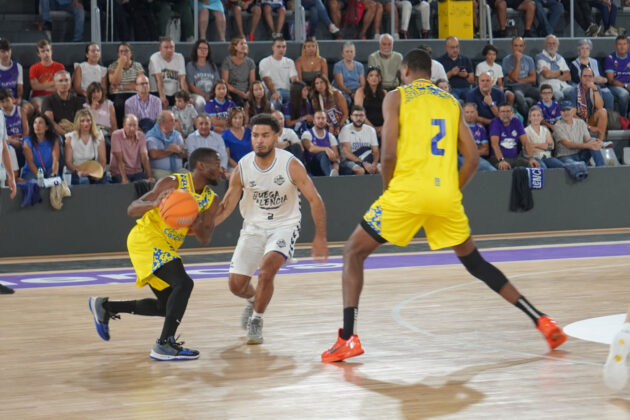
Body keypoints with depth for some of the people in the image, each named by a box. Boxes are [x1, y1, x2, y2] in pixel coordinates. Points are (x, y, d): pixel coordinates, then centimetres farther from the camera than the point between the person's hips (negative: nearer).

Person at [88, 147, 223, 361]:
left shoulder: (211, 200, 6)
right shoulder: (173, 183, -13)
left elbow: (205, 239, -2)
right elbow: (132, 209, -16)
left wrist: (197, 224, -24)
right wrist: (154, 203, -37)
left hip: (166, 248, 9)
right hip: (145, 239, -9)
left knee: (166, 306, 15)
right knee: (183, 283, -26)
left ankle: (104, 306, 29)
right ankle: (164, 345, -26)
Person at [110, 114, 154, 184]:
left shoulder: (141, 136, 5)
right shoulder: (116, 135, -8)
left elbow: (144, 158, -3)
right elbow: (119, 159, -15)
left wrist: (150, 176, -16)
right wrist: (124, 178, -25)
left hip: (136, 172, 4)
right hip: (119, 173, -4)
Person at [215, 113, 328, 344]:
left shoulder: (290, 165, -18)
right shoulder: (242, 167, -11)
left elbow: (314, 199, -13)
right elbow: (226, 206, -3)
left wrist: (319, 238, -18)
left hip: (284, 226, -3)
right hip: (253, 227, 3)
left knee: (266, 269, -28)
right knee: (236, 284, 0)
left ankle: (256, 320, -3)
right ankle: (253, 300, 39)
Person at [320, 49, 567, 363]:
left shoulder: (396, 97, 6)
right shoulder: (451, 101, 19)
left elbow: (388, 153, -7)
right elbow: (472, 158, 12)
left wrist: (387, 189, 9)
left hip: (407, 192, -4)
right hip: (446, 195, 4)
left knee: (353, 253, 10)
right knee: (474, 262, 21)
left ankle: (348, 338, -5)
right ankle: (542, 322, 13)